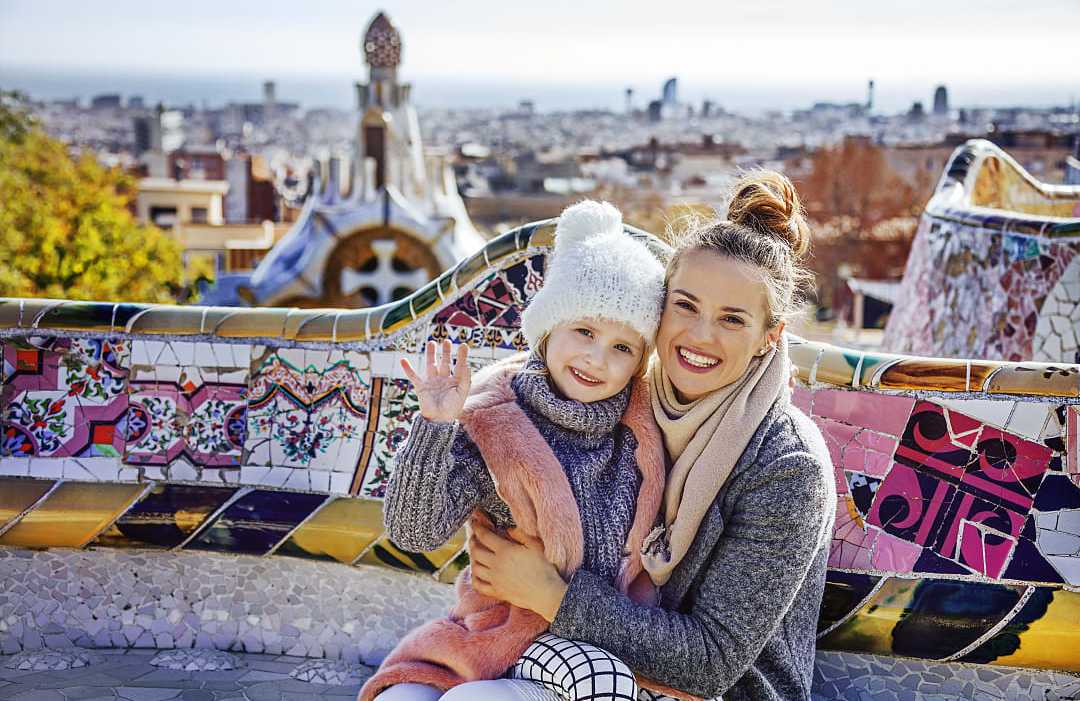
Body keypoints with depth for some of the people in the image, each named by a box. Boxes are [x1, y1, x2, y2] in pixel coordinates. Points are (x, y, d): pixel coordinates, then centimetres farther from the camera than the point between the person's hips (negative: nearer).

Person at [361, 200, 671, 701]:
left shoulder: (645, 426, -2)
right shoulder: (492, 421, -8)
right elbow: (414, 532, -15)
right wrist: (435, 428, -27)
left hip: (608, 653, -1)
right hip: (498, 635, 1)